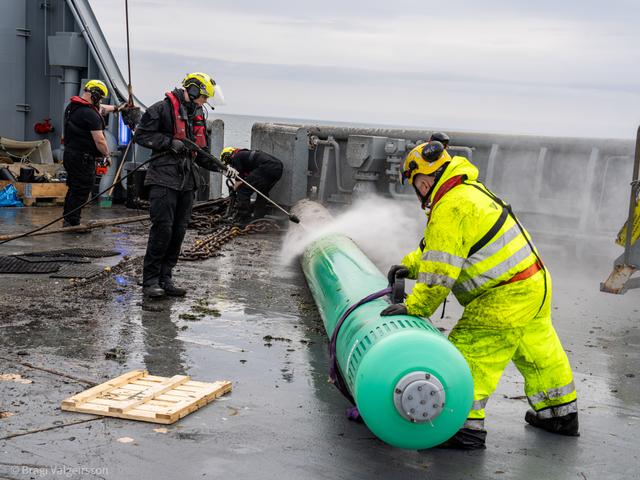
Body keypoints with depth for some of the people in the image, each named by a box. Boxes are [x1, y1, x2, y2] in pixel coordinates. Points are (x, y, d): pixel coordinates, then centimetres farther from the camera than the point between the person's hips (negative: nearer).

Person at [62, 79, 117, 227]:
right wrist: (107, 155, -2)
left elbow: (100, 108, 31)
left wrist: (115, 108, 45)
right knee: (81, 192, -5)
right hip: (83, 158, -10)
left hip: (70, 153, 10)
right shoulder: (90, 114, -19)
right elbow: (100, 140, -20)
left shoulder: (72, 106, 13)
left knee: (74, 189, 18)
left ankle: (67, 221, 25)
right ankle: (72, 223, -4)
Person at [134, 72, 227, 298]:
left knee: (179, 231, 7)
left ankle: (165, 278, 15)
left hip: (187, 181, 8)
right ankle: (150, 281, -3)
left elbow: (202, 153, 22)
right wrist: (169, 142, -16)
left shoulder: (198, 116, 20)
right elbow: (141, 135, -7)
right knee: (162, 228, -11)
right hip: (164, 179, -7)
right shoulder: (162, 108, -4)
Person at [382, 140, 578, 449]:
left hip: (506, 296, -10)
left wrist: (415, 306, -13)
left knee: (468, 350, -8)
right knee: (537, 352, 23)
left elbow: (440, 272, -20)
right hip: (536, 283, 10)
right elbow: (437, 246, 23)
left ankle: (467, 426, -8)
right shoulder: (470, 191, 13)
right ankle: (561, 414, 39)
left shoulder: (448, 209, -18)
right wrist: (410, 265, 16)